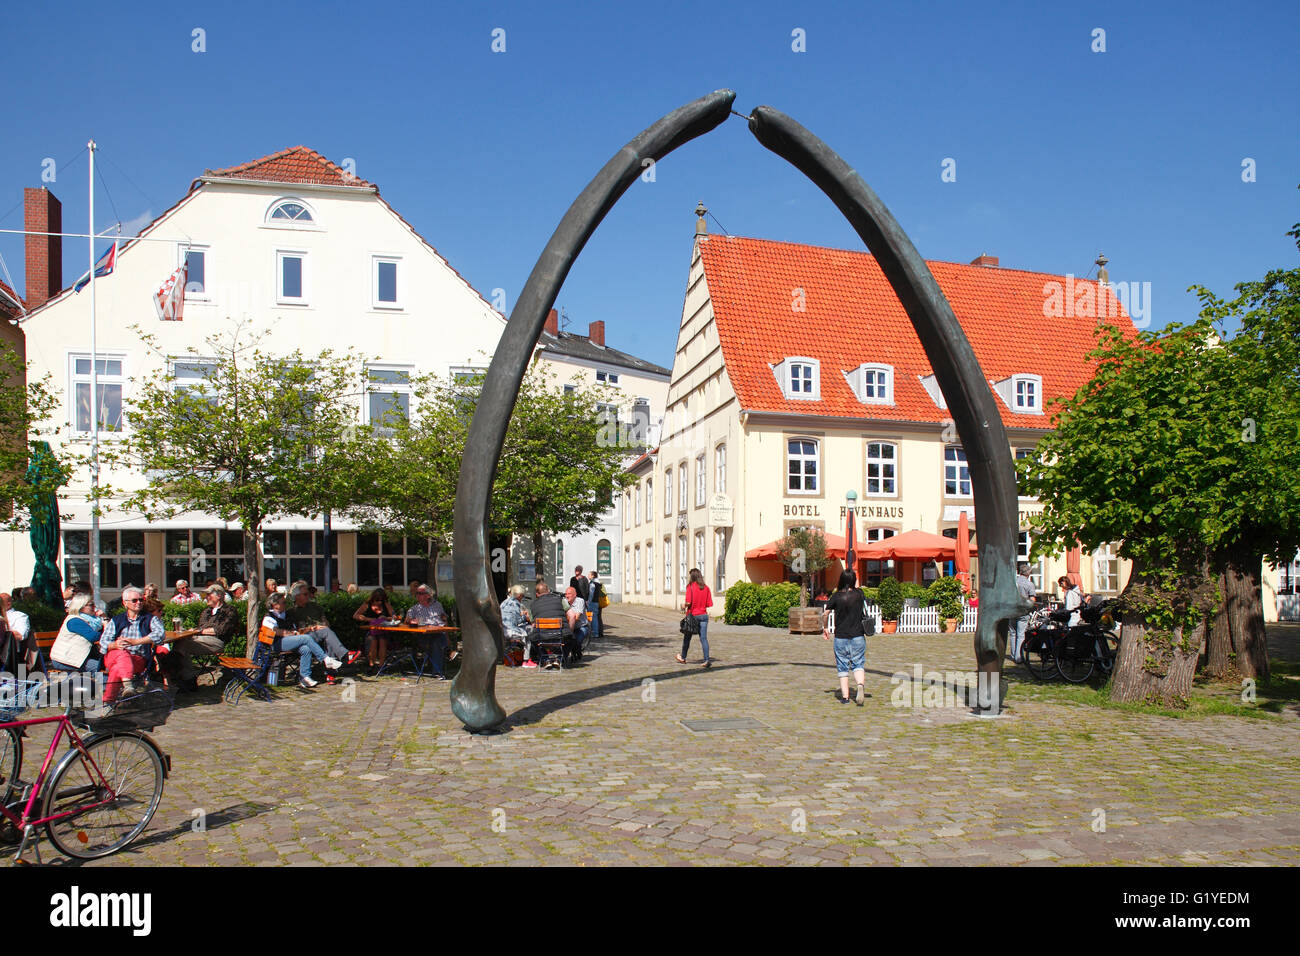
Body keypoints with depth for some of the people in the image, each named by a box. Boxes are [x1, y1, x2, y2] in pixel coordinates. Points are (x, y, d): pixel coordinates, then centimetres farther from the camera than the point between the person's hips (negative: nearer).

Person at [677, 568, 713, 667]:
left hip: (692, 615, -3)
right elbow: (709, 604, 1)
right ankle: (707, 660, -14)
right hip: (703, 615, 3)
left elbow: (688, 602, -19)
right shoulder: (706, 588, 1)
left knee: (687, 637, 14)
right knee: (703, 638, 0)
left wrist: (684, 606, 2)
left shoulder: (690, 587, -11)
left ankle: (683, 658, 32)